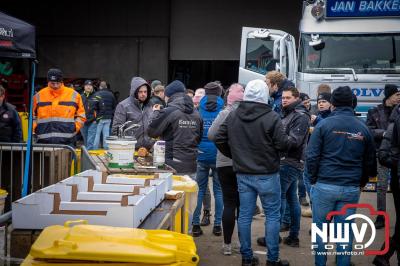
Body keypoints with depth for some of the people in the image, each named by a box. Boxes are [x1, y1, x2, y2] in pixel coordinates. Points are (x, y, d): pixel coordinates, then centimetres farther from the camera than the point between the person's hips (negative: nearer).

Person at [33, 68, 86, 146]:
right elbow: (33, 116, 18)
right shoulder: (39, 96, 10)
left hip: (67, 141, -1)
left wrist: (75, 128, -2)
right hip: (44, 141, 1)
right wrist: (33, 130, 5)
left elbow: (81, 115, 12)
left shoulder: (73, 95, 6)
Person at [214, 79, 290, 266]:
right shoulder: (271, 117, -15)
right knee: (272, 215, 6)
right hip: (267, 174, -4)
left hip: (242, 174, 5)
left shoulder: (232, 115, 0)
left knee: (244, 215, 10)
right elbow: (282, 144, -15)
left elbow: (219, 139, 4)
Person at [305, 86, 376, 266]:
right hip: (351, 189, 2)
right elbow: (370, 161, 10)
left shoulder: (324, 124, -4)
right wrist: (362, 182, 20)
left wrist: (313, 179, 4)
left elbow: (311, 156, -7)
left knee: (320, 229, 10)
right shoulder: (363, 128, 5)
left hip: (325, 185, -2)